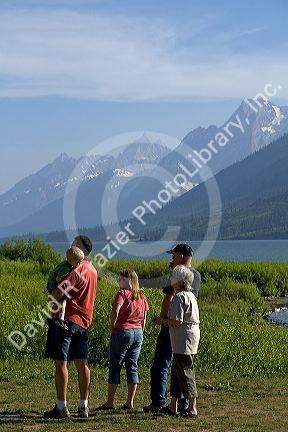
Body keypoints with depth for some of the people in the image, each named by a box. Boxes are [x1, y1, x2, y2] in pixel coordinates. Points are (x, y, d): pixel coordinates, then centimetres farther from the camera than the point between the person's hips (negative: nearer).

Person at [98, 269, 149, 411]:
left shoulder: (123, 293, -9)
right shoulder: (142, 297, 11)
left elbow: (115, 310, -25)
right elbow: (144, 319, 14)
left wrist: (113, 326, -12)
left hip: (122, 332, -6)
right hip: (138, 333, 6)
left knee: (115, 367, 0)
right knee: (132, 367, 10)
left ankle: (110, 402, 0)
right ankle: (130, 402, 8)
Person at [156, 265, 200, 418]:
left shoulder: (179, 297, -16)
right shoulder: (190, 295, 15)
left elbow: (177, 321, -21)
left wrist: (163, 320, -5)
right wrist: (167, 321, 16)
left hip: (184, 341, -10)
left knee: (185, 373, -5)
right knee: (176, 371, 15)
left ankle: (192, 409, -2)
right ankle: (173, 407, 21)